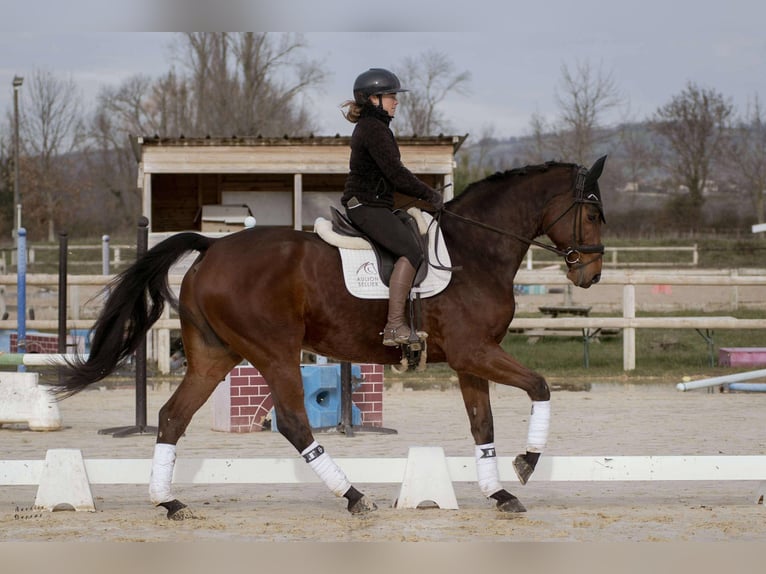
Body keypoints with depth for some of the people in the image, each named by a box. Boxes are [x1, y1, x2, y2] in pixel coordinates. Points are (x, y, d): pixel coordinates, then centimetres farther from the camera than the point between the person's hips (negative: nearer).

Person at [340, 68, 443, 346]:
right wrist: (428, 194, -9)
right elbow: (394, 172, -19)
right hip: (366, 206, -11)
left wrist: (424, 193, 13)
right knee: (410, 250, -25)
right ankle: (394, 327, -32)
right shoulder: (373, 128, -13)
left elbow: (391, 175, 24)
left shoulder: (373, 127, 20)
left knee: (419, 238, 16)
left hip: (371, 205, 11)